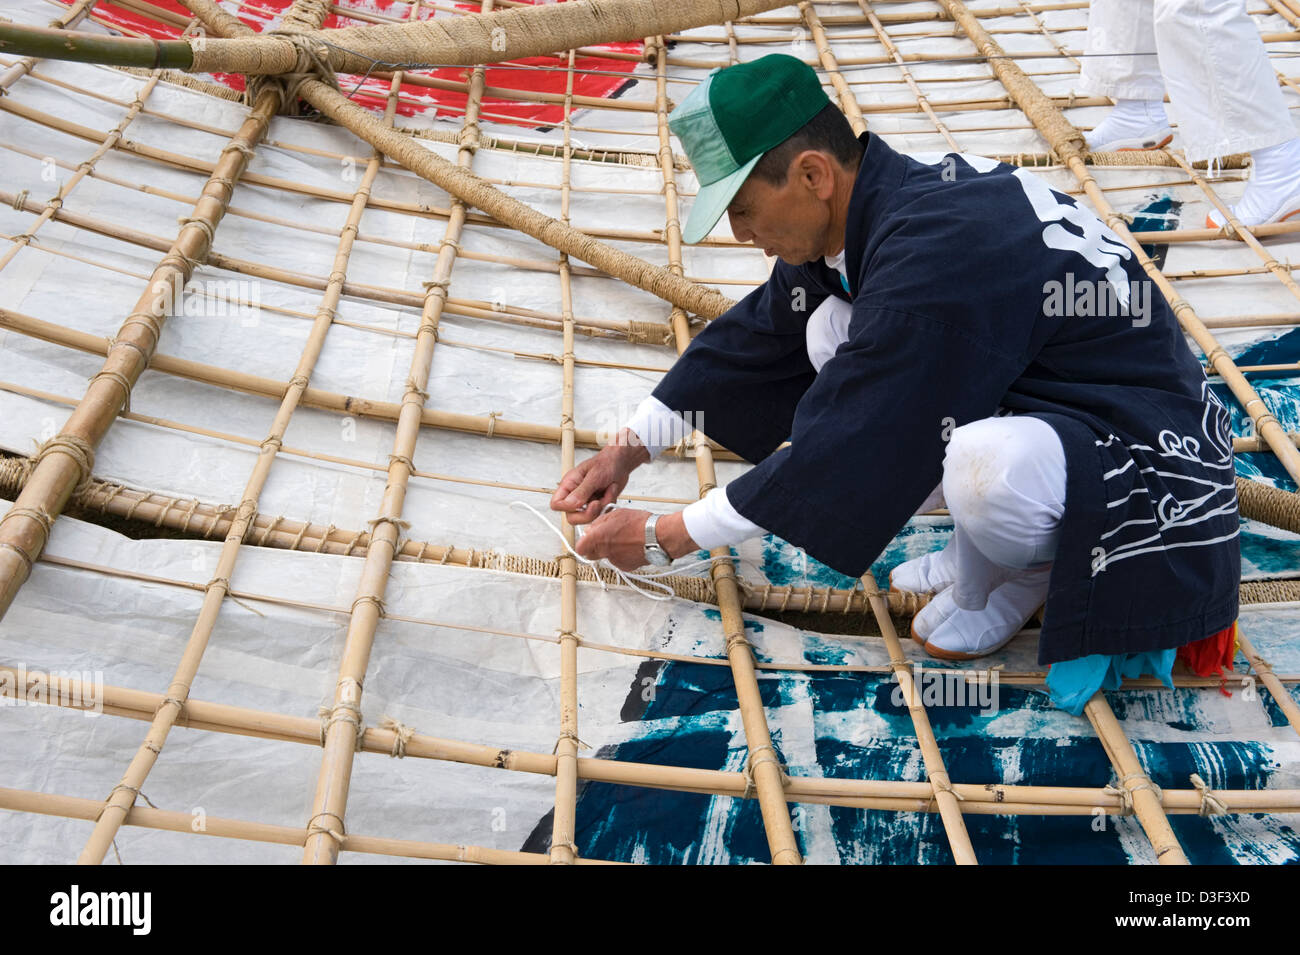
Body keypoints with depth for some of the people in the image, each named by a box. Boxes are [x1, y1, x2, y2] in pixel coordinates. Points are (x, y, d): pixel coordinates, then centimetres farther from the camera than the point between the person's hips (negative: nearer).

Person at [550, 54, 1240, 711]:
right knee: (833, 332, 3)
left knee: (987, 467, -40)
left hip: (1147, 450, -9)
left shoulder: (935, 254, -31)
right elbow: (758, 335, 9)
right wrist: (630, 449, 9)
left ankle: (1021, 575, -3)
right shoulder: (863, 209, -4)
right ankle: (980, 552, 6)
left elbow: (839, 451, -27)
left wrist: (664, 538, -17)